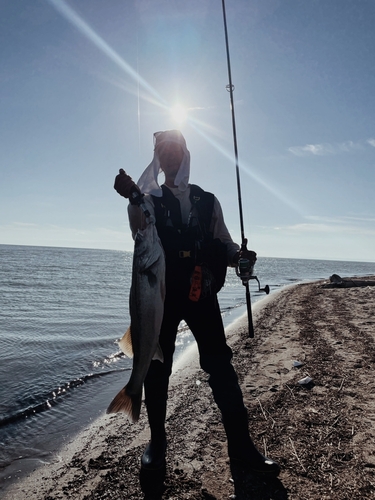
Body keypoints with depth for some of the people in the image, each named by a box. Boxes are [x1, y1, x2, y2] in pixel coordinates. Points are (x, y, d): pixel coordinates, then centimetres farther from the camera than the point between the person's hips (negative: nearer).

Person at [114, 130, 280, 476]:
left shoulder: (207, 201, 12)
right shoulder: (150, 199, 4)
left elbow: (224, 244, 12)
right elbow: (143, 234, -18)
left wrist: (238, 254, -11)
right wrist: (133, 197, -38)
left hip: (202, 293, 2)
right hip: (162, 293, -1)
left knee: (221, 366, 1)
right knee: (156, 368, 6)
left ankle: (240, 443, 16)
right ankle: (157, 441, 26)